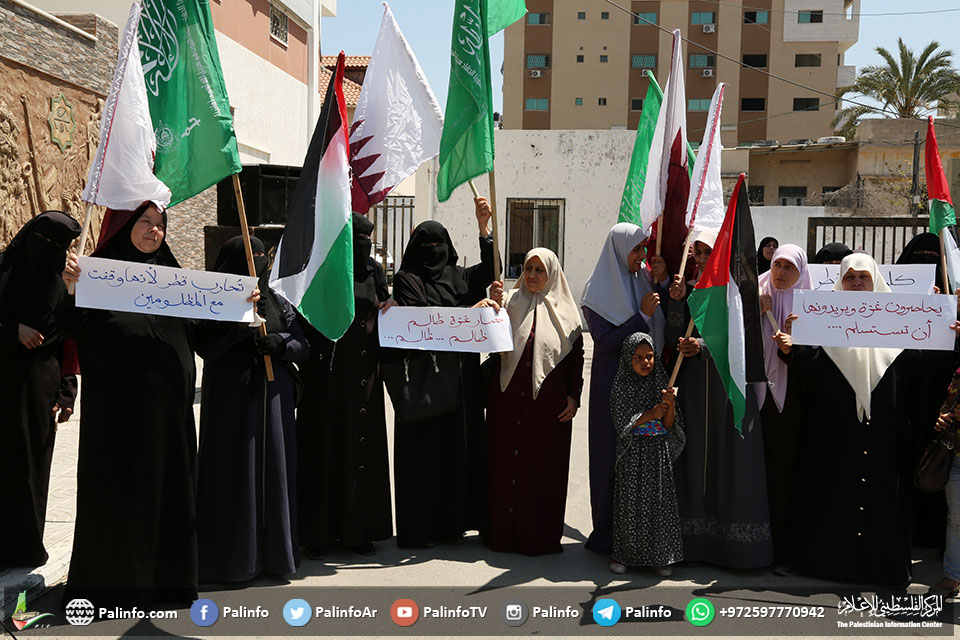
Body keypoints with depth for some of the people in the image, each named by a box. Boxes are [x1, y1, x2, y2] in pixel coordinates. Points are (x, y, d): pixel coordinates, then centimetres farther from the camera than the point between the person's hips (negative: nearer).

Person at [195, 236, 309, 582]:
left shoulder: (278, 303, 10)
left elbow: (302, 346, 8)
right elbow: (206, 348, -12)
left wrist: (276, 343, -12)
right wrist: (243, 320, -21)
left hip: (273, 401, 4)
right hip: (230, 402, -4)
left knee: (273, 472, 7)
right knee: (233, 475, -3)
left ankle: (272, 552, 18)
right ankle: (231, 557, 8)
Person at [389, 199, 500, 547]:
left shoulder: (459, 277, 14)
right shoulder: (406, 280, 2)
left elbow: (491, 269, -3)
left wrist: (483, 227, -16)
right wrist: (469, 311, -14)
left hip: (461, 376, 5)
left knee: (458, 445, 7)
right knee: (423, 449, -2)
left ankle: (450, 522, 17)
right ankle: (418, 528, 6)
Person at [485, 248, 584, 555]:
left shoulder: (563, 310, 7)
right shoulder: (510, 302, 7)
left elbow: (577, 354, 6)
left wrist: (574, 396, -1)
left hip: (548, 400, -1)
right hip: (509, 397, 1)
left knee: (544, 465, 2)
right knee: (506, 461, 4)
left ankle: (540, 535, 13)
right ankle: (504, 532, 15)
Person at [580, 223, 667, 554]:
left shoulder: (643, 279, 9)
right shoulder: (599, 291, -6)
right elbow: (604, 341, -13)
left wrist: (661, 281, -3)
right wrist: (642, 315, -16)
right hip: (613, 383, -5)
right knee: (614, 454, 1)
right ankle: (608, 533, 12)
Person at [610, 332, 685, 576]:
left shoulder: (660, 383, 4)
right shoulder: (622, 386, -3)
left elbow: (669, 426, 2)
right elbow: (621, 423, -10)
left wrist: (671, 405, -16)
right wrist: (650, 415, -19)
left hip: (658, 454, 2)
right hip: (632, 453, -2)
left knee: (659, 500, 3)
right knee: (630, 501, 2)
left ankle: (658, 556, 14)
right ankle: (623, 554, 15)